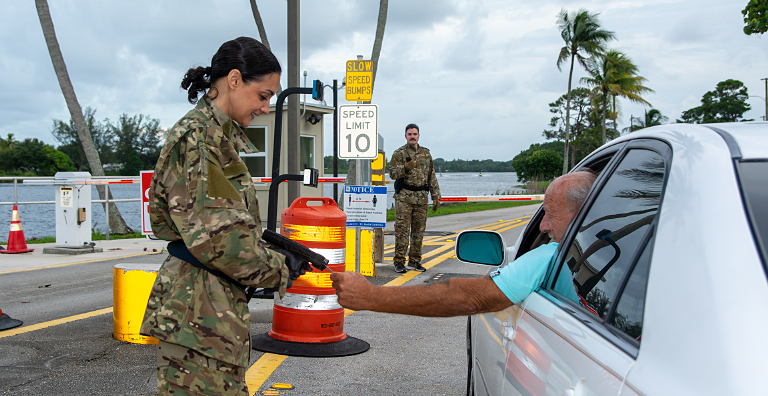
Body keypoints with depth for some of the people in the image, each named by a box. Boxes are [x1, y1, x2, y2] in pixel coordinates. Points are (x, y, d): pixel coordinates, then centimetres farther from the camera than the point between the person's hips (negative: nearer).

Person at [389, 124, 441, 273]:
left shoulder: (426, 154, 14)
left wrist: (436, 196, 12)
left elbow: (432, 176, 17)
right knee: (402, 230, -6)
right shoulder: (399, 153, 0)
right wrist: (405, 167, -27)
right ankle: (399, 262, 0)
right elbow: (392, 174, -9)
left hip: (421, 198, 5)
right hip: (404, 197, -4)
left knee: (419, 231, 8)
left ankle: (414, 261, 17)